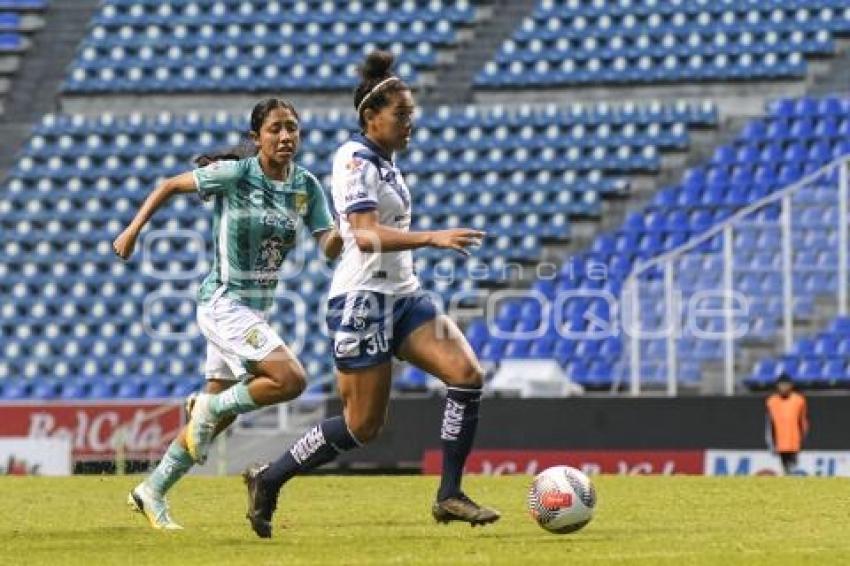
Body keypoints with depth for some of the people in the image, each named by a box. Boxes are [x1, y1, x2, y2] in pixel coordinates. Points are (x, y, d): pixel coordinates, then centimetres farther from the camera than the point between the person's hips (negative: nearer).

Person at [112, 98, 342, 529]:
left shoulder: (306, 186, 1)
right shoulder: (235, 175, -14)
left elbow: (330, 248, -5)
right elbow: (169, 186, -3)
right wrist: (133, 231, -5)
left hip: (257, 308, 7)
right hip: (223, 303, -7)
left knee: (220, 416, 12)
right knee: (291, 379, -24)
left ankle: (151, 492, 26)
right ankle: (209, 408, -2)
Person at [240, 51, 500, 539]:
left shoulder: (385, 161, 15)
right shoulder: (356, 159, -14)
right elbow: (366, 235, -27)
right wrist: (433, 238, -35)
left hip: (402, 296, 9)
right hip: (363, 300, -9)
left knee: (468, 373, -10)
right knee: (363, 426, -4)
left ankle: (450, 496, -8)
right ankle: (269, 480, 14)